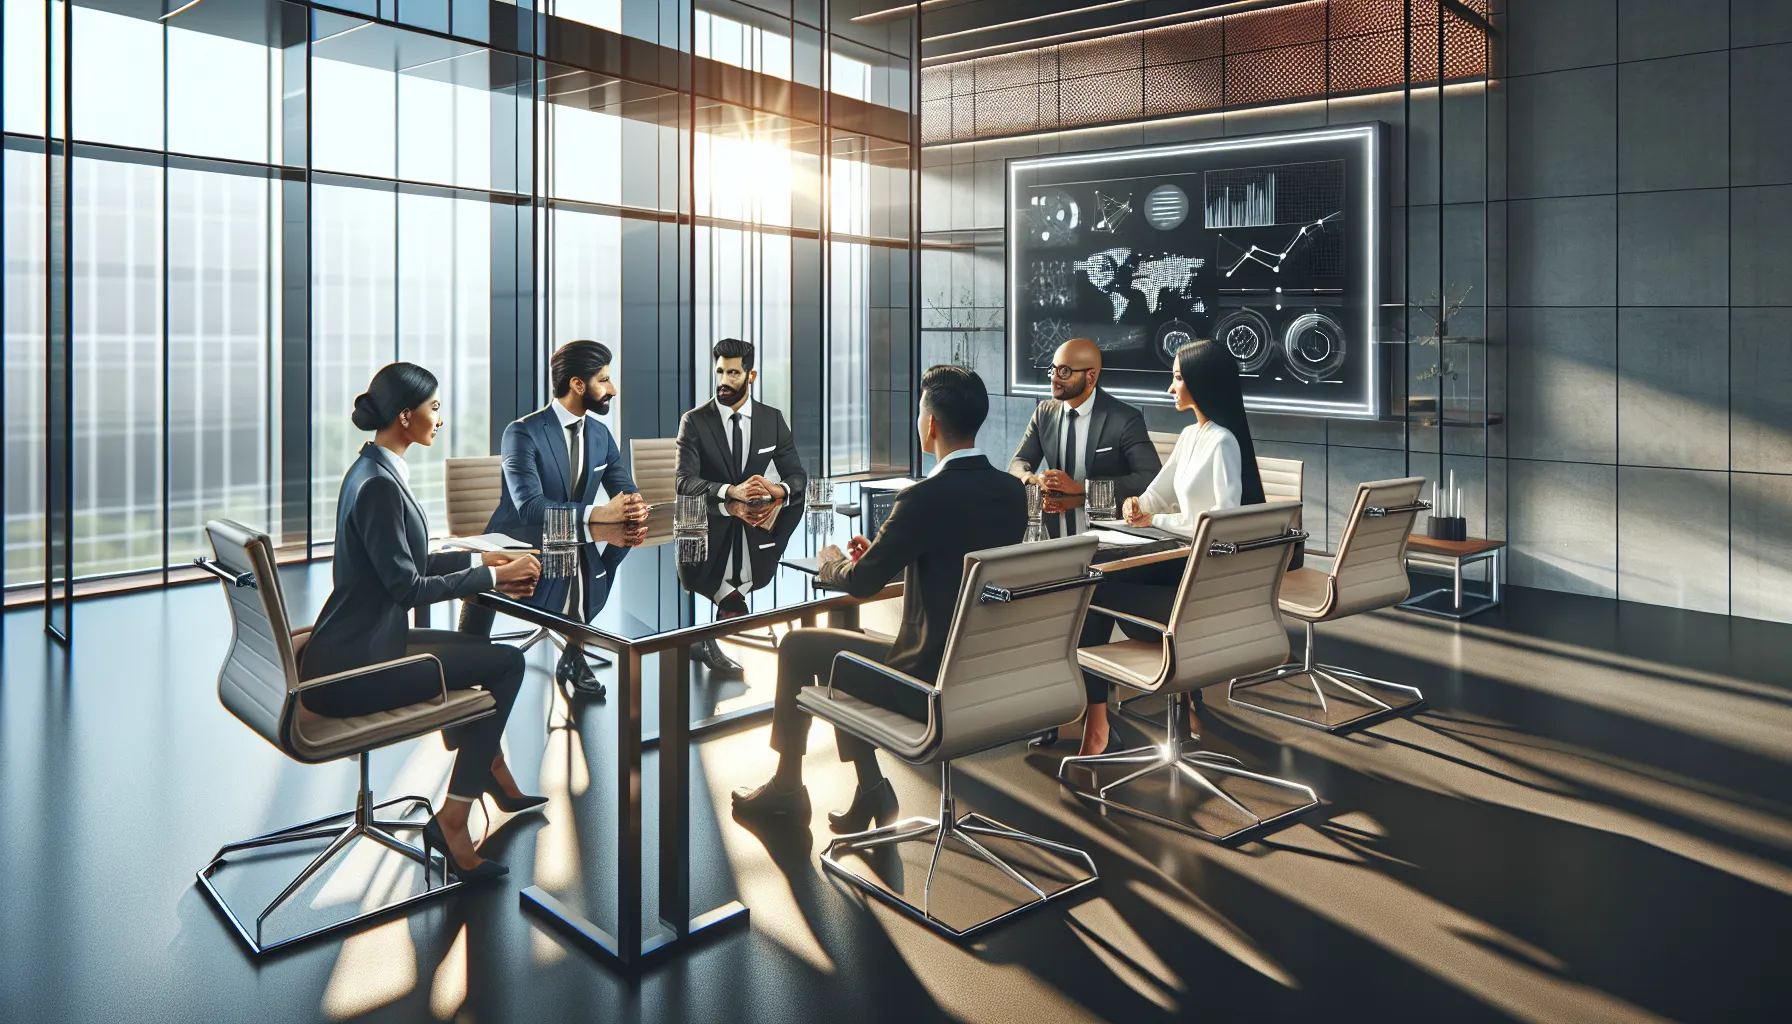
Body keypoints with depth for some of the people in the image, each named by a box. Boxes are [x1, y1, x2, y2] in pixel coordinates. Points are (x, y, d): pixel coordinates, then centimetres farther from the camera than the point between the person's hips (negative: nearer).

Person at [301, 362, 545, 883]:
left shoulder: (376, 471, 9)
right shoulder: (379, 485, -22)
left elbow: (409, 563, 16)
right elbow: (406, 586, -21)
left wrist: (482, 560, 9)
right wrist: (492, 577, -13)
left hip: (354, 648, 11)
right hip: (353, 668, -10)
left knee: (478, 651, 23)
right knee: (506, 663, -7)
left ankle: (494, 776, 37)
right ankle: (453, 819, 1)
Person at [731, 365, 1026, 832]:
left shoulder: (925, 498, -23)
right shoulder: (1013, 491, 0)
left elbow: (860, 582, -12)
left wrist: (830, 560, 10)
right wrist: (879, 551, 14)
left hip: (932, 682, -8)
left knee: (797, 647, 14)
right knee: (838, 646, 26)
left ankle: (786, 784, 32)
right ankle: (869, 788, 25)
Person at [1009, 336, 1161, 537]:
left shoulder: (1125, 419, -7)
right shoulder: (1044, 412, 8)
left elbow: (1151, 479, -15)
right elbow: (1018, 463, 10)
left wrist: (1081, 490, -20)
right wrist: (1033, 480, -15)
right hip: (1054, 533, 4)